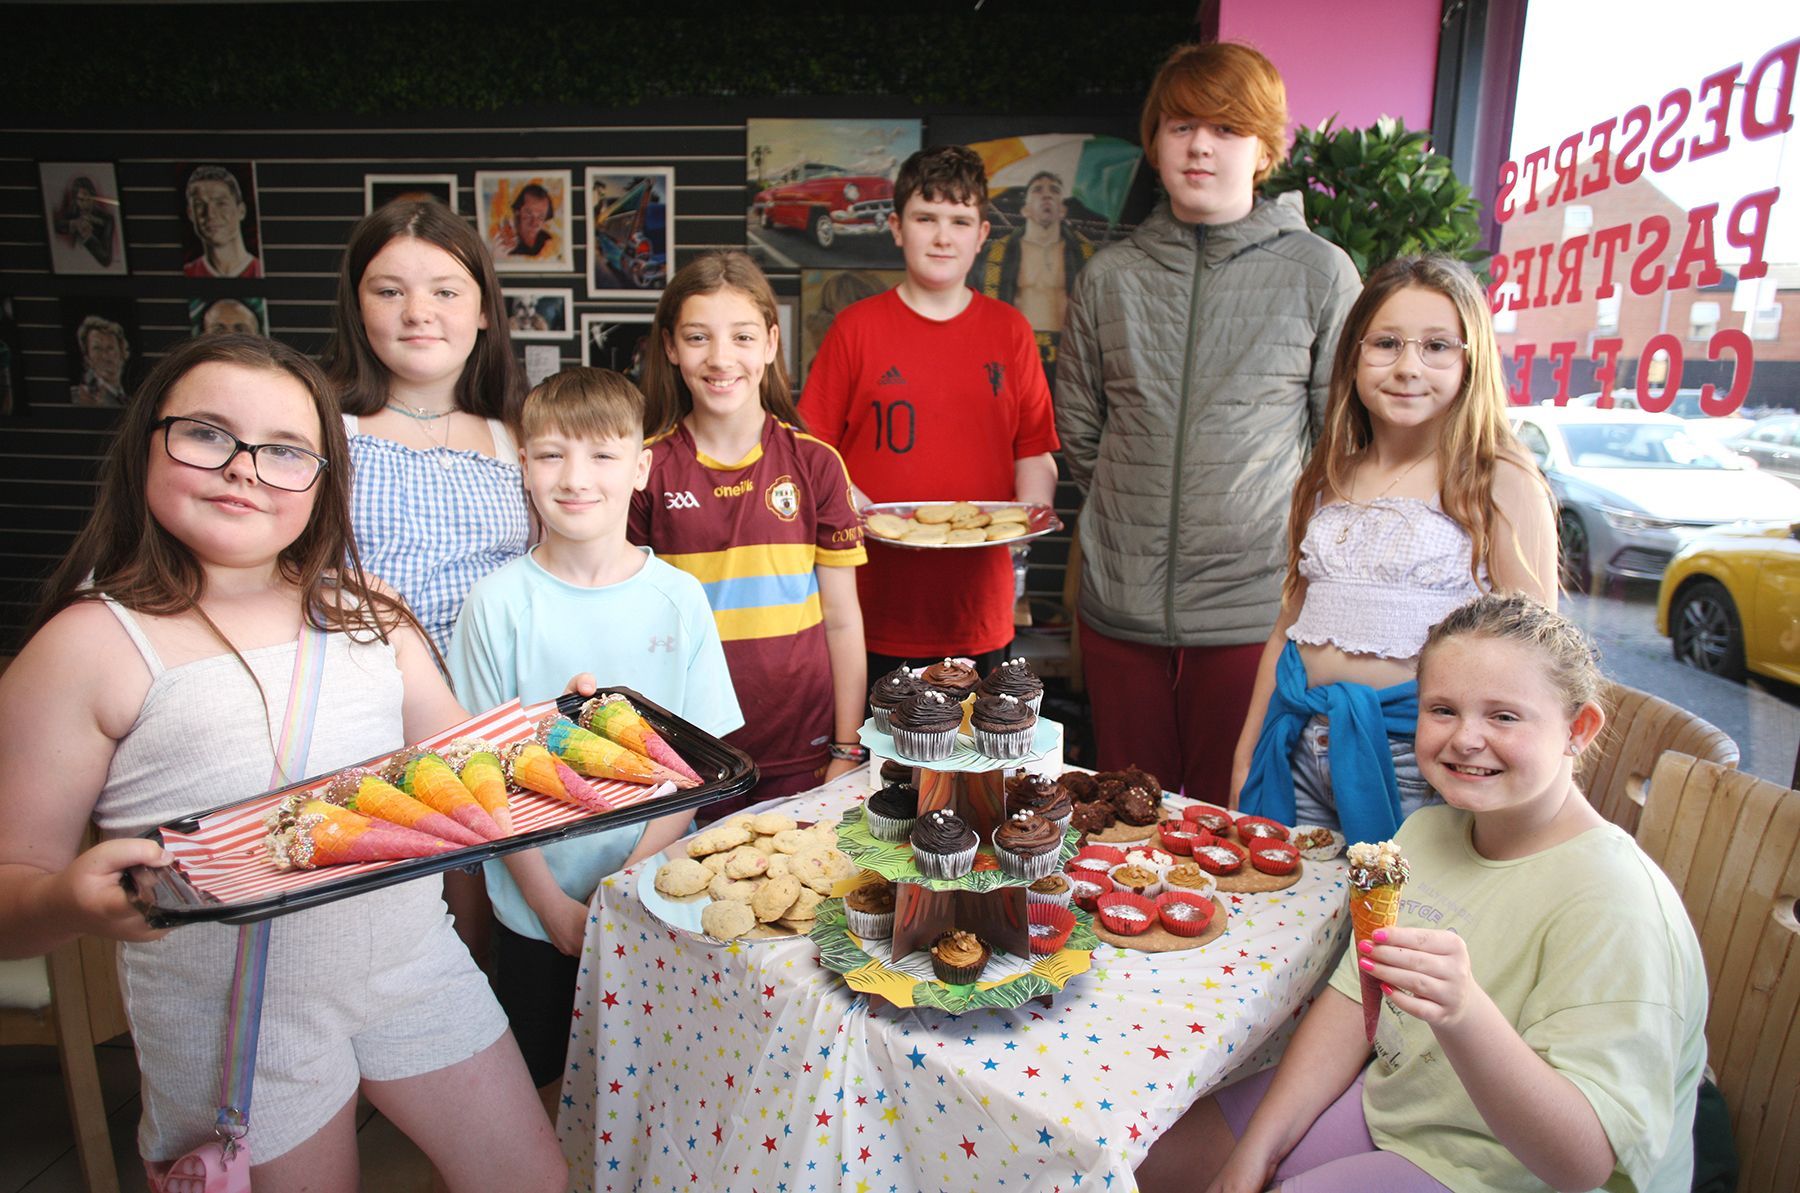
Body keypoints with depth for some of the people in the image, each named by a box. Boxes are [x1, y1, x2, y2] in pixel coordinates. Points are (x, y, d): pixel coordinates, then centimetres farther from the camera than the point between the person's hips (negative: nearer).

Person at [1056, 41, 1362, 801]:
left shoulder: (1319, 273, 1)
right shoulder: (1109, 276, 7)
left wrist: (1292, 532, 3)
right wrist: (1138, 513, 10)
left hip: (1253, 605, -2)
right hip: (1120, 603, 3)